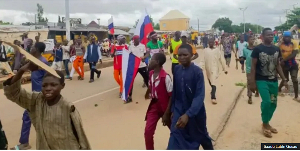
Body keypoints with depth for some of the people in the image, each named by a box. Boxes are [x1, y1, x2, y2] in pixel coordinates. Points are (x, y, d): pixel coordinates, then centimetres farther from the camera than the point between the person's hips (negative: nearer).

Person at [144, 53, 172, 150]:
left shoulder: (165, 76, -25)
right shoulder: (151, 73, -2)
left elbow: (171, 96, -21)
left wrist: (167, 113, -18)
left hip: (165, 107, -5)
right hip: (154, 105, 6)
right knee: (148, 131, -2)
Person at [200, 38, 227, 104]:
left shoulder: (217, 50, -4)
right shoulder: (205, 50, 1)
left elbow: (221, 60, 0)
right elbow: (203, 60, -3)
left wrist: (224, 69, 4)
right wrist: (201, 68, -15)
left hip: (215, 68, -3)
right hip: (208, 69, 4)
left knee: (213, 83, -14)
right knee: (210, 82, 21)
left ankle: (213, 97, -18)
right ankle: (213, 91, 47)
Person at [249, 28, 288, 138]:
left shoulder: (276, 49, 6)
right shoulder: (258, 49, -9)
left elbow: (278, 65, 13)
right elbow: (253, 66, -8)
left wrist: (284, 79, 8)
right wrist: (252, 82, -13)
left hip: (273, 80, 6)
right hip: (262, 80, -6)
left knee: (273, 103, 10)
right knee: (266, 102, -16)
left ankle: (267, 123, 28)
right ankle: (265, 124, 6)